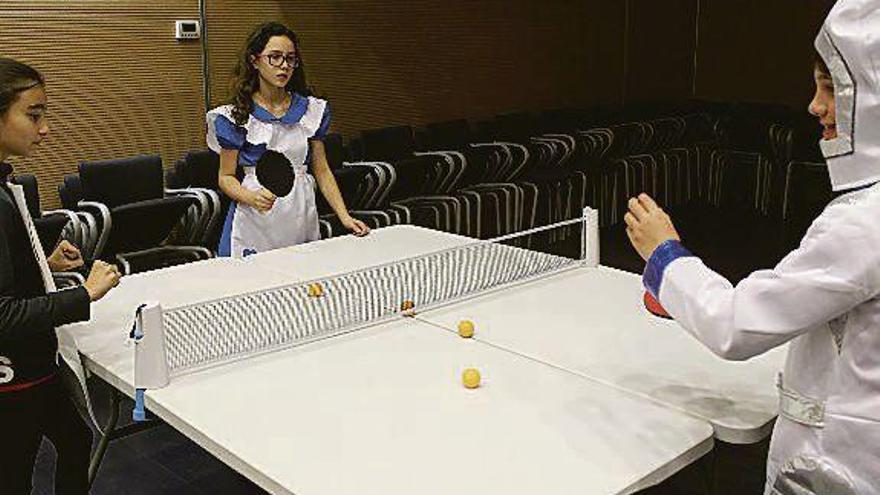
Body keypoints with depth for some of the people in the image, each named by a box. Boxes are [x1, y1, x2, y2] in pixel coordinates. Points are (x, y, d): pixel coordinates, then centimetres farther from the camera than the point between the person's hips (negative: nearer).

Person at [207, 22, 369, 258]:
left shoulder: (311, 110, 5)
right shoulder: (237, 116, -4)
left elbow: (322, 170, 8)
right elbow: (226, 177, -1)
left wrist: (344, 216, -1)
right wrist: (251, 197, -21)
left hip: (302, 218, 3)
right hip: (255, 223, -3)